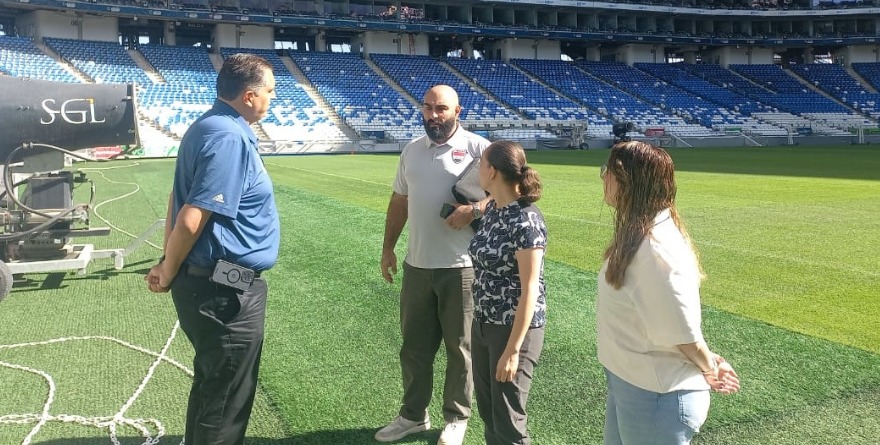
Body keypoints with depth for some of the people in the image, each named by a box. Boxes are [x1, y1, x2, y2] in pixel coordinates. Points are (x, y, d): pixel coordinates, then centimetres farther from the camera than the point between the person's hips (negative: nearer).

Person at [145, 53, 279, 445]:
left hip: (207, 281, 10)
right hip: (226, 290, -10)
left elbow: (178, 200, 14)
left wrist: (169, 264, 14)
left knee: (211, 386, 25)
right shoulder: (230, 137, -21)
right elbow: (192, 220, -24)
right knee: (226, 401, 6)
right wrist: (169, 271, -9)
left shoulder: (207, 127, 10)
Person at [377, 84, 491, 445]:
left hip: (461, 267, -5)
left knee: (460, 347, 10)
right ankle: (413, 415, 32)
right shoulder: (412, 150, 11)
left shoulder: (477, 147, -7)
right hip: (417, 265, 5)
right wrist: (388, 248, 15)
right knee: (414, 345, 15)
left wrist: (474, 209, -25)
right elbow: (399, 202, 17)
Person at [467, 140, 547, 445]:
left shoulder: (526, 222, -22)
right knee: (487, 410, 21)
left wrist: (513, 350, -20)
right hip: (484, 323, 8)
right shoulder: (492, 208, 2)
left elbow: (530, 289, -22)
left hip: (514, 328, -8)